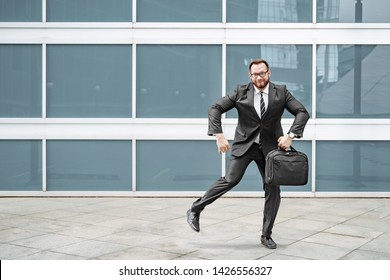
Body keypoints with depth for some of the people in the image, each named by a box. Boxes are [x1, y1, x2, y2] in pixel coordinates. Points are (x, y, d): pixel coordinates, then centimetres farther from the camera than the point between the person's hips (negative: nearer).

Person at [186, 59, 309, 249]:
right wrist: (218, 135, -14)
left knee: (273, 189, 1)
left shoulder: (281, 92, 0)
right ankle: (195, 210, 1)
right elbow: (215, 108, -3)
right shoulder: (241, 92, -3)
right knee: (231, 179, -15)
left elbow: (302, 112, -3)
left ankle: (266, 235, 14)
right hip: (244, 144, -2)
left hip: (270, 147, 2)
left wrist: (291, 135, -17)